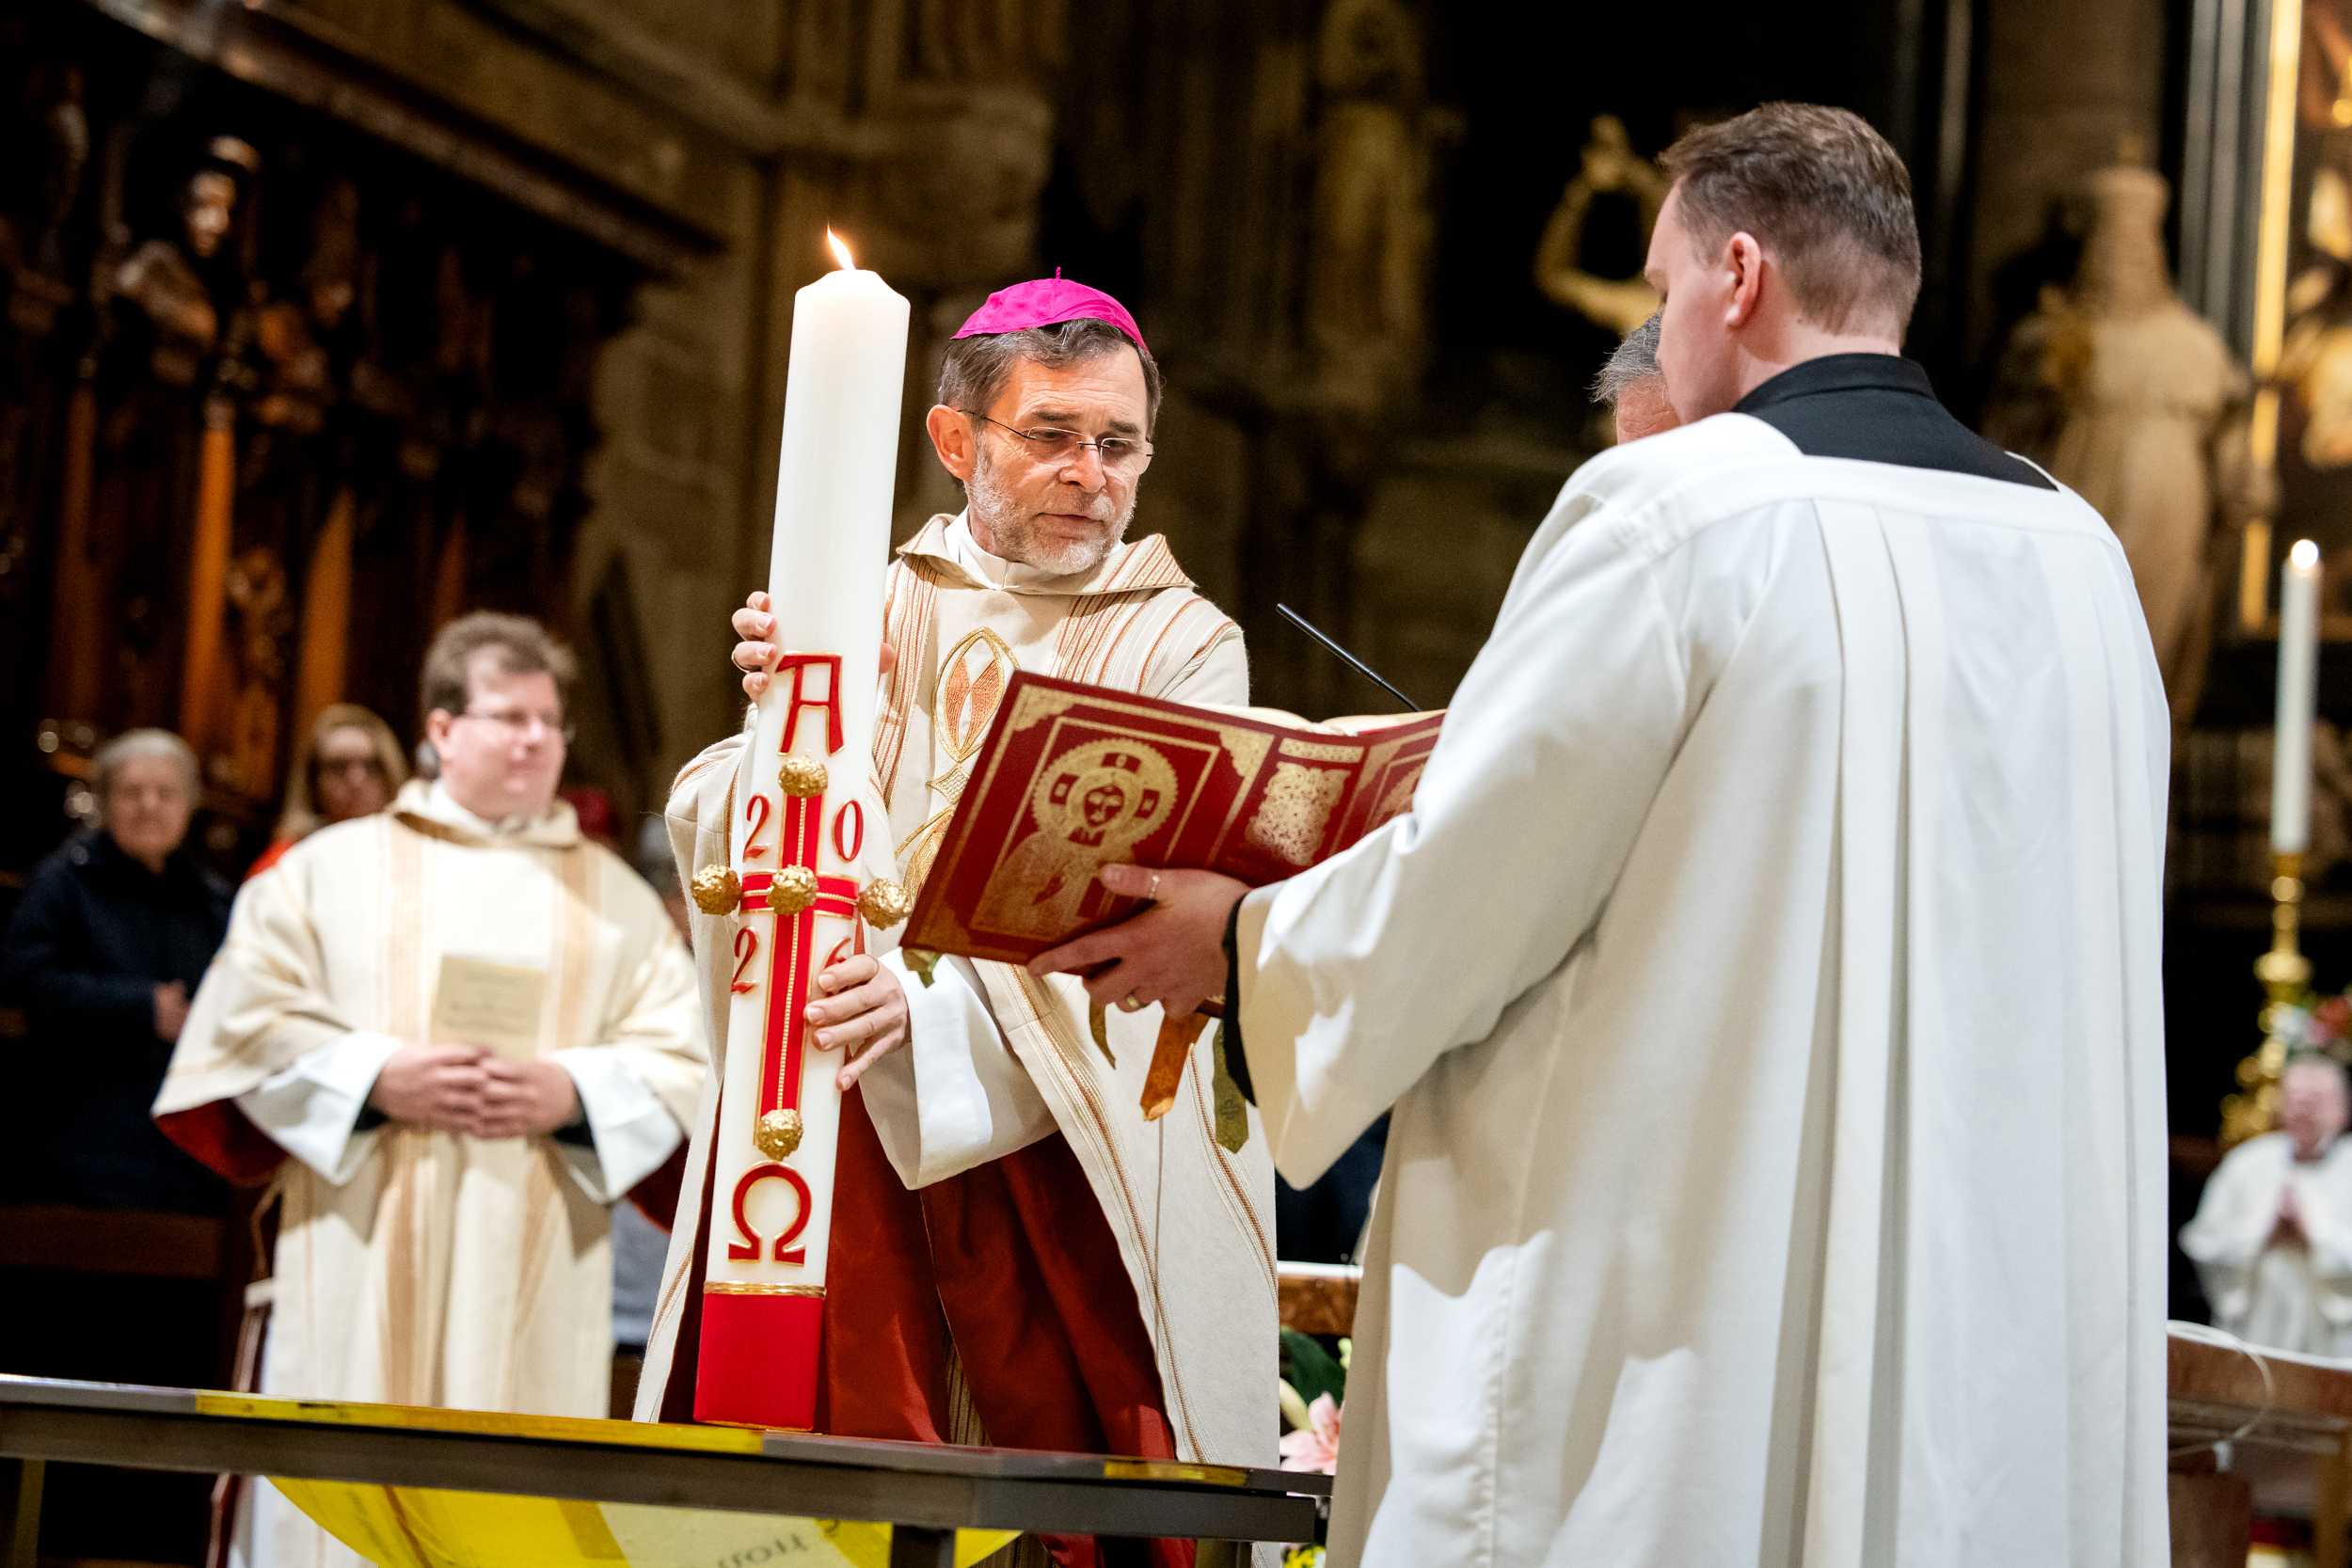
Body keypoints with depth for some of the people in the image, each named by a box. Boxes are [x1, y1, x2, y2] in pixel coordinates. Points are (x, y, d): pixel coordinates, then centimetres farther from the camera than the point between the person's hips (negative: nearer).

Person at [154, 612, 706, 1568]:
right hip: (358, 1279, -1)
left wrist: (573, 1094, -10)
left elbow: (680, 1067, 8)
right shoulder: (334, 867, 12)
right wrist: (375, 1077, -10)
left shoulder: (618, 900, 16)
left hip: (536, 1296, 1)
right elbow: (248, 1021, 4)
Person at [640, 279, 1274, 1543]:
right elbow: (718, 844, 5)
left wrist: (938, 1000, -25)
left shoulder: (1185, 646, 7)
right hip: (847, 1120, 2)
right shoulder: (870, 617, 14)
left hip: (1074, 1142, -1)